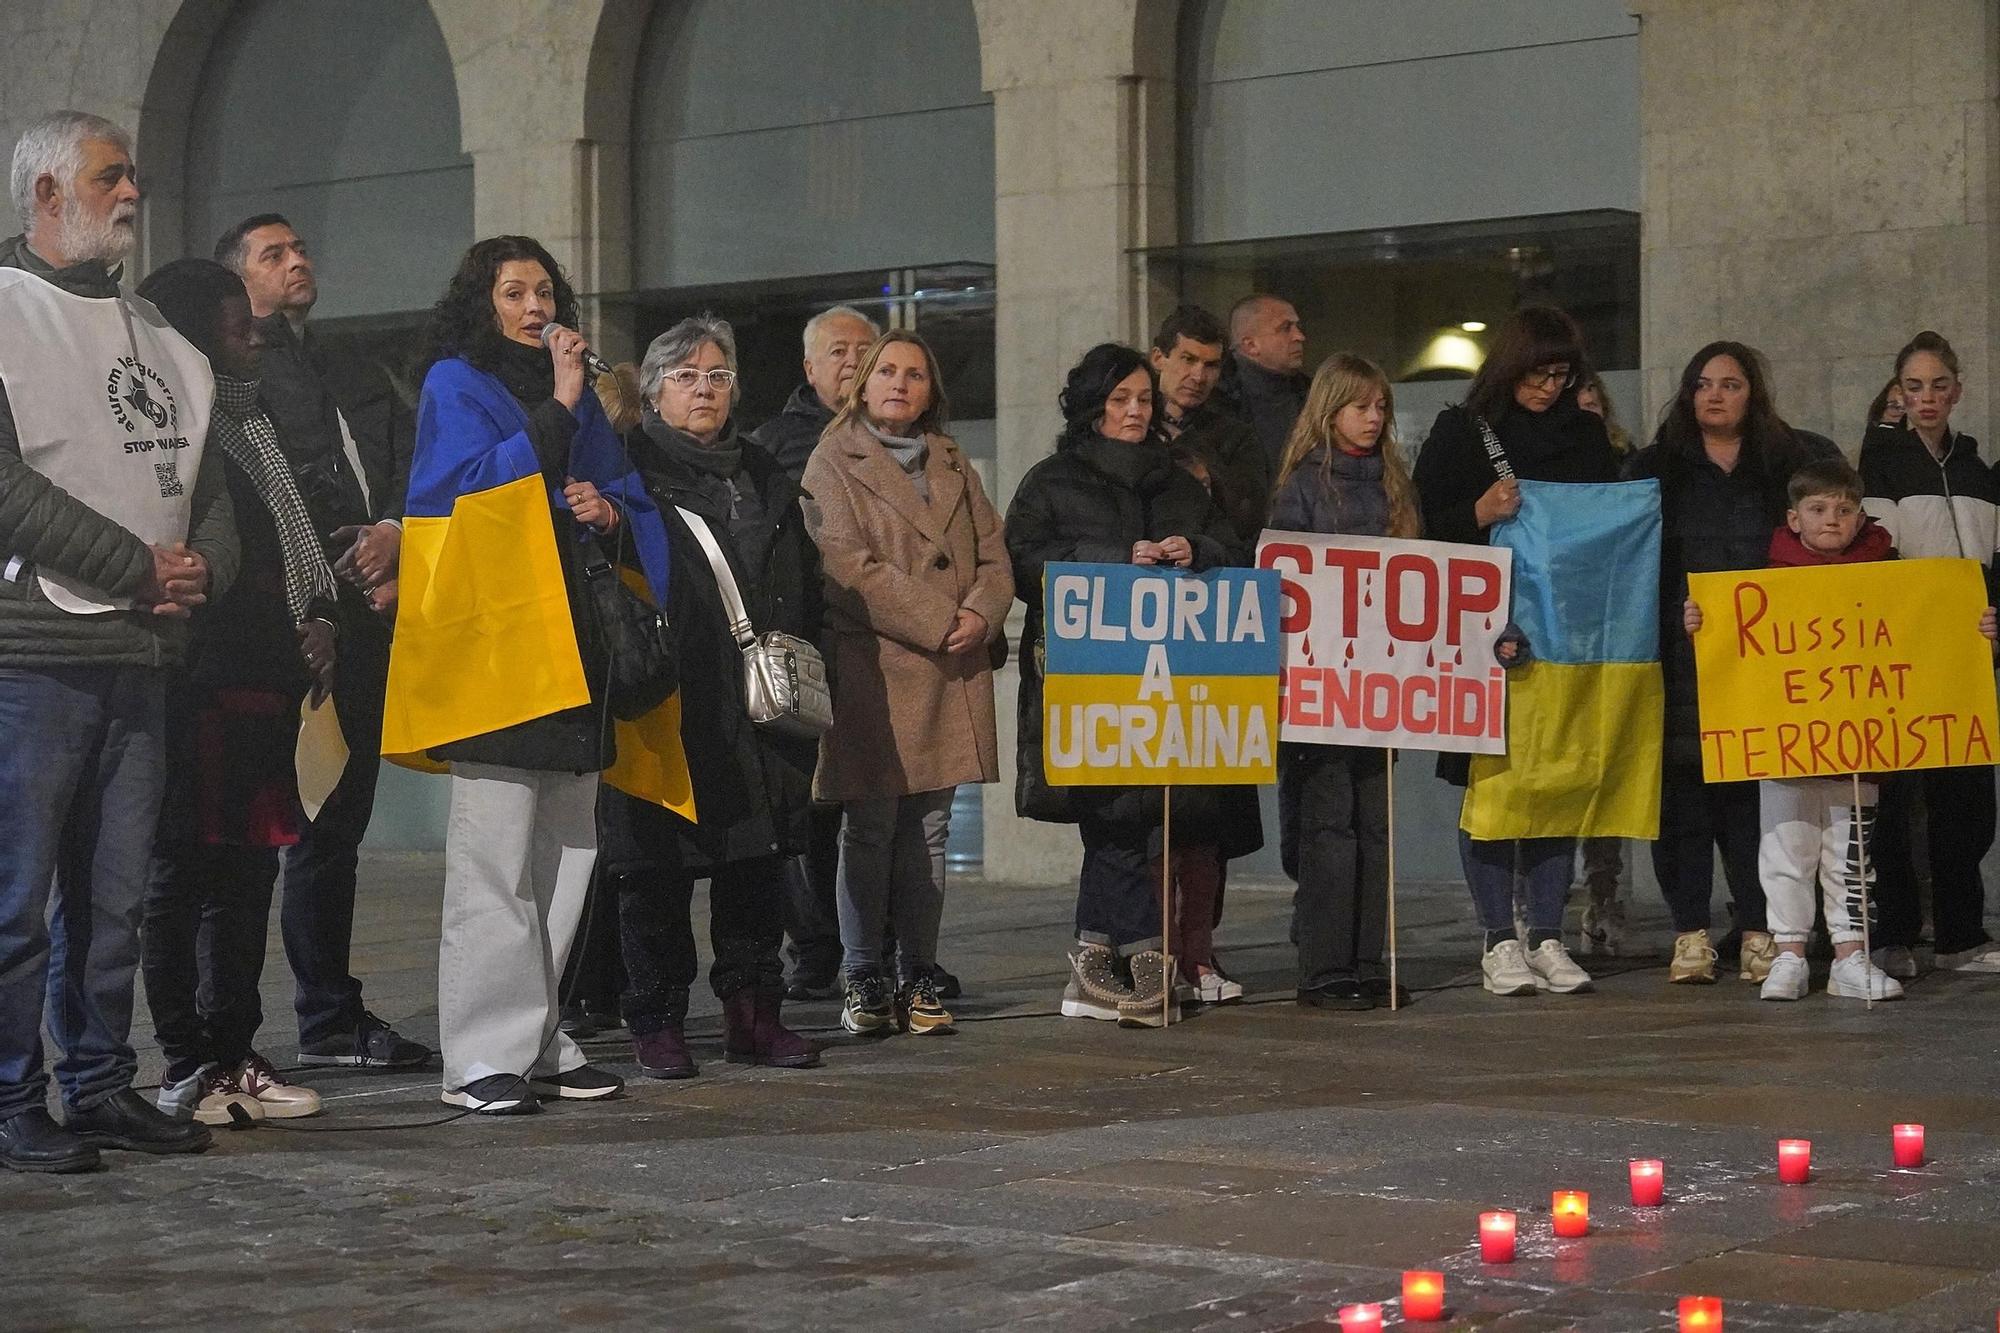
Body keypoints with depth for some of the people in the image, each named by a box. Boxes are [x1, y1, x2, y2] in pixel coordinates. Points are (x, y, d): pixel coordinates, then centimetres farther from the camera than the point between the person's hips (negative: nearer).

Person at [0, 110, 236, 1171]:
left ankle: (100, 1084, 18)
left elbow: (207, 485, 22)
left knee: (113, 894, 10)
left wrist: (202, 567, 0)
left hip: (140, 656, 7)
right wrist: (141, 569, -13)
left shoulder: (157, 340, 20)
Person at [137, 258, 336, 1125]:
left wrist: (318, 618, 9)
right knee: (185, 870, -4)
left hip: (266, 681, 9)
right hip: (201, 686, -9)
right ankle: (186, 1066, 1)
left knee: (248, 867, 11)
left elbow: (288, 543, 25)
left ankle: (232, 1053, 18)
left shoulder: (249, 426, 21)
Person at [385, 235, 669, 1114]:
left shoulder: (579, 393, 22)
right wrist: (556, 409, -12)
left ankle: (538, 1041, 13)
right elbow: (475, 484, -11)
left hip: (573, 644, 7)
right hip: (495, 639, -7)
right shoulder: (455, 384, 4)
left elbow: (630, 495, 24)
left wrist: (612, 508, 1)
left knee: (567, 854, 7)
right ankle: (483, 1057, -9)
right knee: (495, 857, -10)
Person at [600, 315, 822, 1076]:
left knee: (756, 859, 7)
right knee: (658, 869, -1)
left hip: (757, 707, 5)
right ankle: (657, 1026, 6)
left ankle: (755, 1014, 15)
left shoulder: (763, 479, 19)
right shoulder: (628, 473, 2)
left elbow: (804, 586, 21)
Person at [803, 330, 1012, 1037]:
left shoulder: (954, 466, 20)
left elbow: (993, 555, 14)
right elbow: (851, 565, -10)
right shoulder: (833, 464, 2)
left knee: (930, 830, 6)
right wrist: (938, 622, -14)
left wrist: (980, 613, -7)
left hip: (952, 673, 5)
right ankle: (864, 981, 4)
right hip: (874, 668, -5)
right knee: (871, 830, -3)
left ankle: (918, 979, 11)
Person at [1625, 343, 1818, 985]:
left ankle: (1760, 932, 3)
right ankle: (1690, 935, 1)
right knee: (1682, 795, -3)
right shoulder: (1654, 468, 11)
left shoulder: (1787, 465, 13)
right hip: (1680, 660, 0)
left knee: (1755, 793, -3)